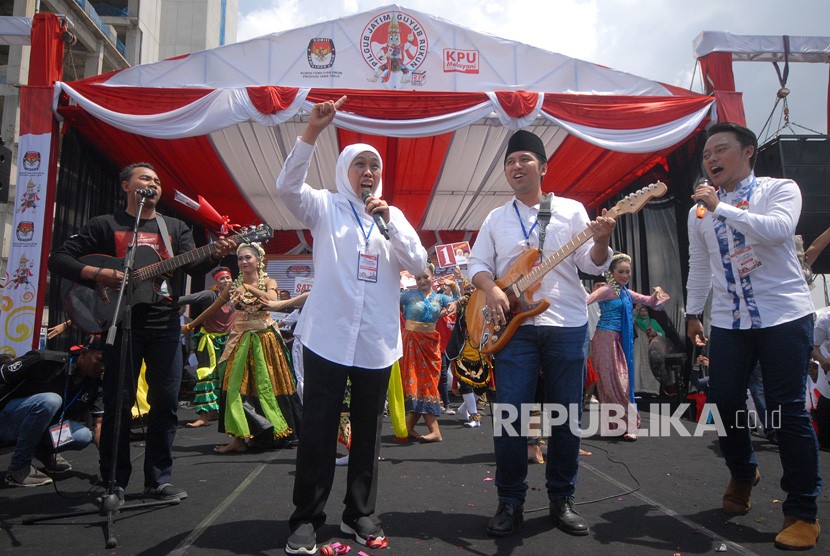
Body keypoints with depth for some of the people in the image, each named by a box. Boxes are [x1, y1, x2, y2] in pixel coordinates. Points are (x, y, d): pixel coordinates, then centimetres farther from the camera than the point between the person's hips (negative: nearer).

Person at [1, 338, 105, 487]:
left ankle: (44, 450, 10)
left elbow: (99, 423, -12)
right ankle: (18, 468, -19)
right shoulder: (46, 360, -24)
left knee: (84, 435, -23)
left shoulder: (95, 385, -9)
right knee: (49, 401, -35)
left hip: (45, 428, 5)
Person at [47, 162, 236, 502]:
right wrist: (98, 274, -14)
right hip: (121, 322, -2)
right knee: (118, 402, 2)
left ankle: (159, 480, 12)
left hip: (165, 324, 2)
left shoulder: (176, 228, 15)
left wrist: (216, 254, -22)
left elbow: (194, 267, -1)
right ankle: (114, 482, 14)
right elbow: (58, 259, 2)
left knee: (166, 402, 2)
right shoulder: (106, 225, 7)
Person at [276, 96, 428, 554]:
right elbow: (286, 185, -13)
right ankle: (306, 518, 11)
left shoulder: (393, 216, 15)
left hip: (376, 341, 3)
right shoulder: (325, 207, 7)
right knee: (318, 429, -2)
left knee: (368, 430, 9)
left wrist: (390, 218, -7)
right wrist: (312, 130, -22)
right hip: (327, 336, -3)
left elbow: (418, 264, 4)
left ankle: (359, 514, 23)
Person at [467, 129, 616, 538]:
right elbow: (476, 264, 10)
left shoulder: (571, 210, 8)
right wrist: (490, 288, -10)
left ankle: (561, 500, 21)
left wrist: (600, 242, -18)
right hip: (514, 325, 1)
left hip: (568, 325, 0)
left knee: (567, 416, 5)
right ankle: (510, 502, 11)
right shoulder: (495, 219, 13)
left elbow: (591, 264, 3)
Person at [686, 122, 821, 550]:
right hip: (728, 321, 4)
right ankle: (742, 473, 34)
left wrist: (721, 206, -23)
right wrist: (693, 313, 17)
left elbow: (779, 229, -22)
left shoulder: (780, 189, 0)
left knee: (787, 410, -4)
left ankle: (803, 512, 10)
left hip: (783, 316, -4)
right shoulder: (700, 210, 12)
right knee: (724, 401, 5)